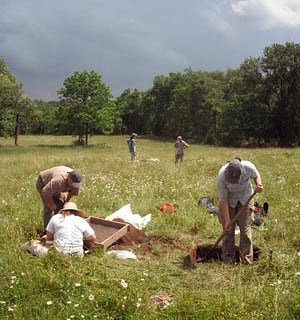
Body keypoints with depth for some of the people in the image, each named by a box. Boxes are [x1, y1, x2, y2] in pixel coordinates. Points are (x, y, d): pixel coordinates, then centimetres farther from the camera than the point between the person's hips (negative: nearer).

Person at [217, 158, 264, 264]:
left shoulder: (249, 167, -29)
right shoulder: (221, 176, -33)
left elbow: (256, 175, -3)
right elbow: (223, 200, -24)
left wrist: (259, 185, -24)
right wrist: (227, 220, -22)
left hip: (245, 198, 1)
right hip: (229, 201, -1)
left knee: (246, 229, -2)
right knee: (228, 229, -2)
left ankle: (247, 262, 5)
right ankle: (228, 261, 10)